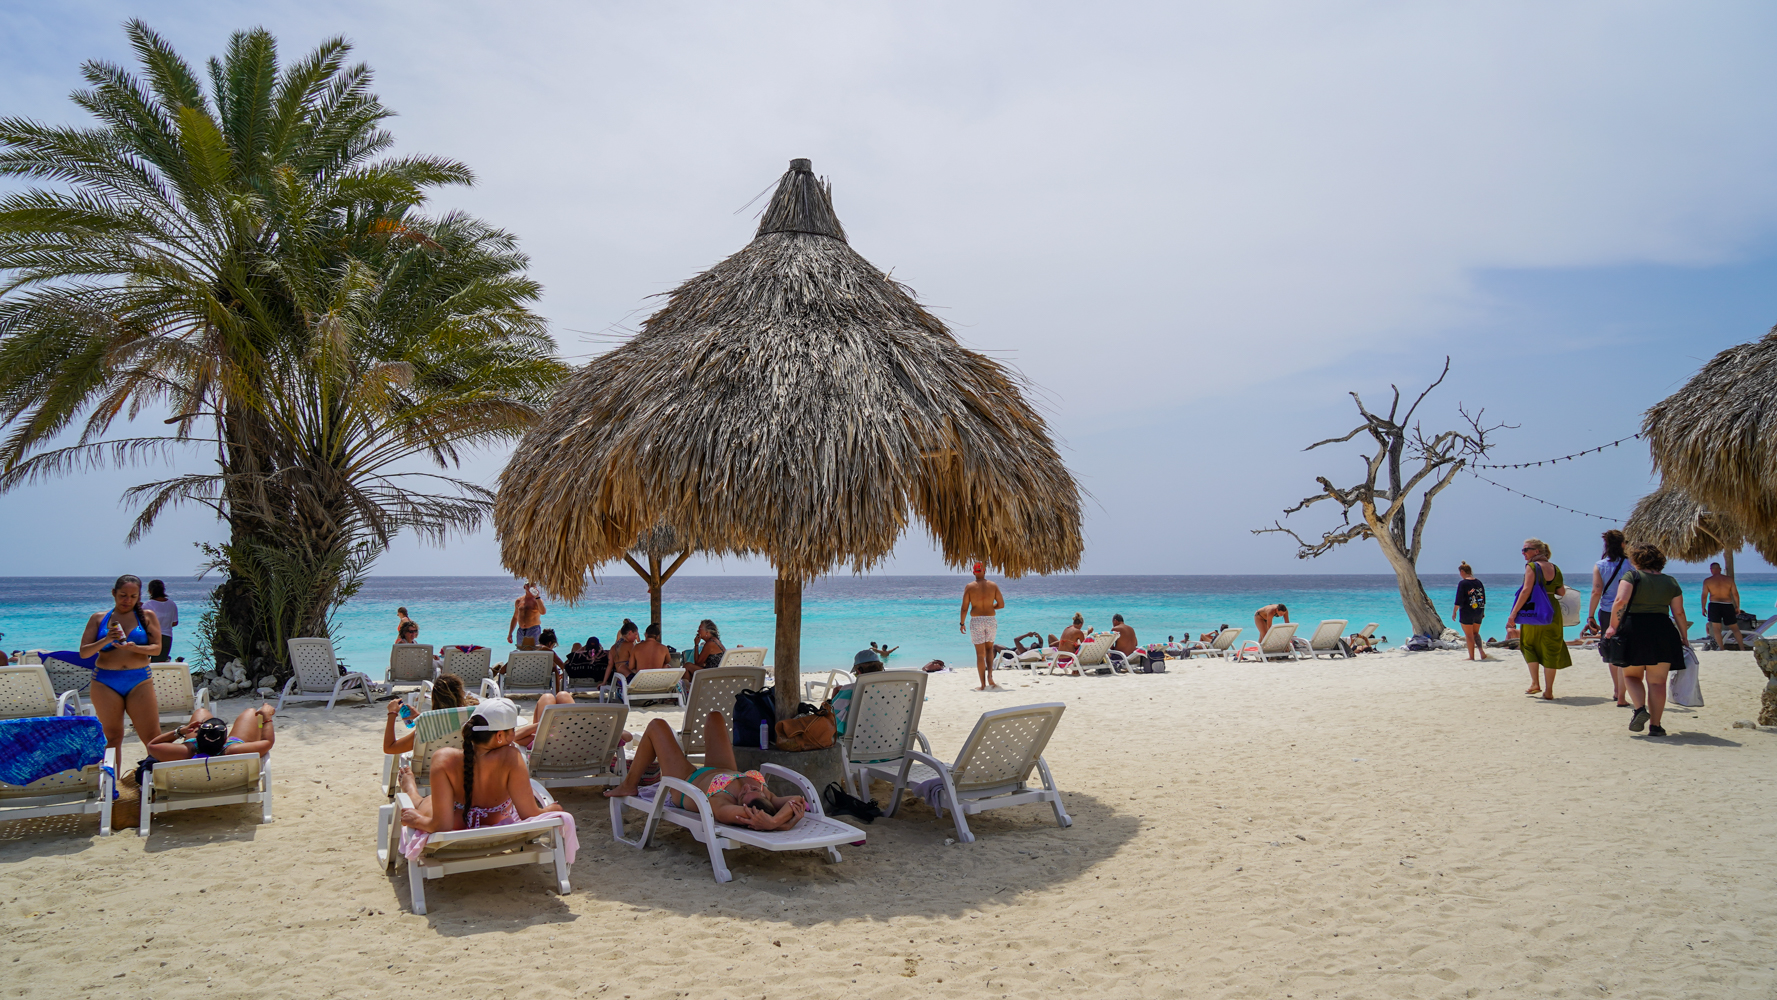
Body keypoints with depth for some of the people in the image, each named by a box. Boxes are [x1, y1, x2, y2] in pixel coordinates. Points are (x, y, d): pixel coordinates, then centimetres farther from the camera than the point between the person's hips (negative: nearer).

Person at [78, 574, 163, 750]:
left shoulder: (147, 616, 9)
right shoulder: (98, 619, 10)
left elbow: (156, 648, 2)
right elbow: (83, 653, 4)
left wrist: (134, 648, -18)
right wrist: (106, 640, -13)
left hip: (139, 680, -1)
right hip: (105, 682, 1)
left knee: (152, 737, -5)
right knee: (112, 737, 4)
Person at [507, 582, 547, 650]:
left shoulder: (537, 600, 0)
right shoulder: (519, 601, 13)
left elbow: (543, 612, -21)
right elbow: (515, 618, 20)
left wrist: (537, 597, -23)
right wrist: (510, 633, 16)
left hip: (534, 631, -4)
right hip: (521, 631, 4)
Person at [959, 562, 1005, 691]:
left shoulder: (969, 587, -4)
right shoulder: (993, 585, 1)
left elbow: (964, 607, -7)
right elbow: (1001, 604, 1)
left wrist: (962, 623, 5)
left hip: (976, 621, -2)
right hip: (991, 619, 2)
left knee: (980, 654, 5)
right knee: (989, 649, 22)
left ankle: (983, 685, 7)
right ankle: (990, 675, 1)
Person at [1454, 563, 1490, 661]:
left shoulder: (1462, 583, -12)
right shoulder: (1479, 582, 6)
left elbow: (1459, 600, -14)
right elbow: (1483, 598, 13)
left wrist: (1455, 612, -5)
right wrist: (1483, 612, 22)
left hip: (1466, 612, -6)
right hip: (1478, 612, 6)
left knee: (1469, 635, 3)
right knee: (1475, 633, 18)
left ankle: (1471, 656, 7)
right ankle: (1481, 651, 1)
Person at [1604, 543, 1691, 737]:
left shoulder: (1632, 576, 0)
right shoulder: (1671, 582, 11)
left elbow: (1620, 601, -14)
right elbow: (1679, 613, 8)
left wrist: (1613, 626, -9)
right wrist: (1683, 637, 17)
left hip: (1634, 630, -2)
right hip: (1663, 632, 3)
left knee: (1632, 675, 13)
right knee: (1657, 681, 6)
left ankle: (1640, 708, -10)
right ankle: (1655, 725, 4)